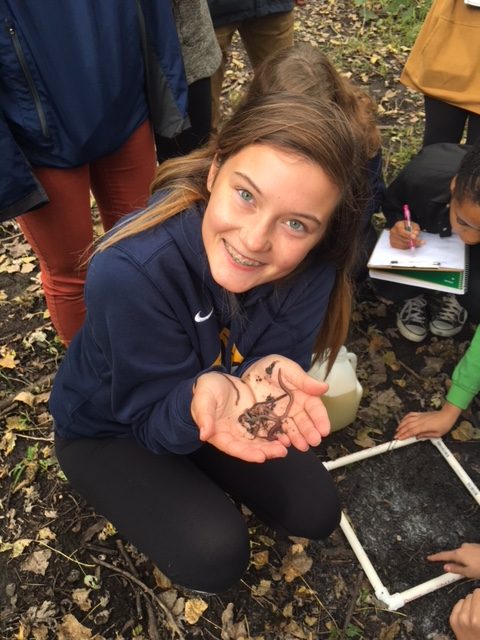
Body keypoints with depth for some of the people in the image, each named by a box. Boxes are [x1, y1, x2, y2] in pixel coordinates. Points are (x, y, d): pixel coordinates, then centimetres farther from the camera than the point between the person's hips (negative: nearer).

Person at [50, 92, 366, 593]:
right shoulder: (130, 270, -40)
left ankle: (199, 479, 26)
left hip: (221, 407, 5)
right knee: (214, 556, -19)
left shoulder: (312, 264, -26)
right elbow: (152, 416, -29)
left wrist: (267, 377, -44)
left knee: (316, 514, 2)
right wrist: (199, 399, -52)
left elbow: (283, 358, -19)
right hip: (108, 427, -4)